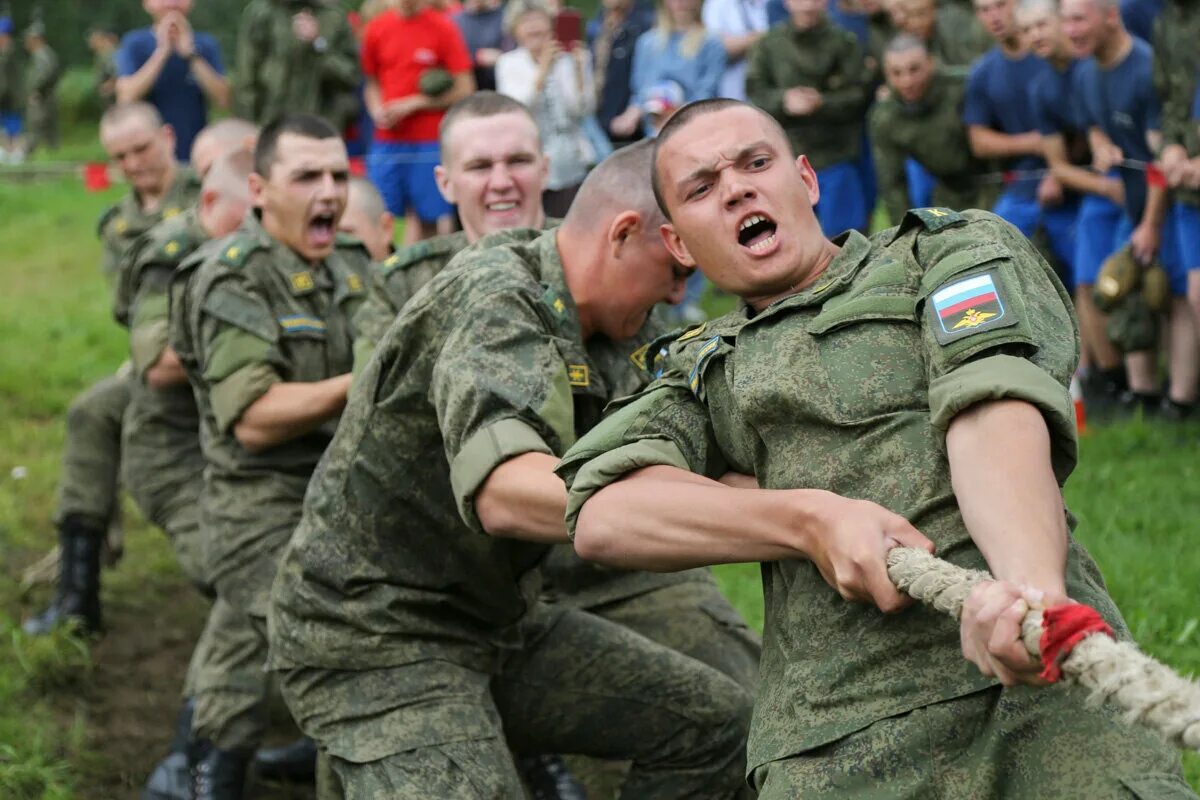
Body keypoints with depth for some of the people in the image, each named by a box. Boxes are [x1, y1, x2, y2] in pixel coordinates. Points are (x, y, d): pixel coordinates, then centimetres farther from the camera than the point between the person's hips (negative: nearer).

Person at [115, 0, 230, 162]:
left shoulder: (206, 44, 5)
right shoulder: (134, 44, 2)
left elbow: (223, 100, -6)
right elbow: (126, 99, -12)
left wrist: (190, 53, -14)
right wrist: (162, 51, -14)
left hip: (197, 154, 1)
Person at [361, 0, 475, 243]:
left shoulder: (443, 28, -3)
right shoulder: (376, 28, 7)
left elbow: (464, 90, -4)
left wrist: (413, 104, -9)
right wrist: (377, 110, -2)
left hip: (429, 141, -3)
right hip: (386, 139, 3)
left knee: (424, 219, -2)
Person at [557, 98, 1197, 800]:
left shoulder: (956, 250, 17)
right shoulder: (703, 374, 25)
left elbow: (995, 414, -5)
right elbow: (604, 518, 5)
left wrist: (1033, 584, -25)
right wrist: (811, 518, -11)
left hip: (1039, 690, -2)